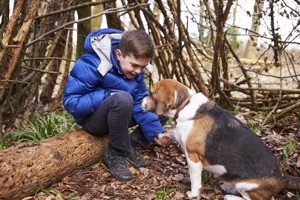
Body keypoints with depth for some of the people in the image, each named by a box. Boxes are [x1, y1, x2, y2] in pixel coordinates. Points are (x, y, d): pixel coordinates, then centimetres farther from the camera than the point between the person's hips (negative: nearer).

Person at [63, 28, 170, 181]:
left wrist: (155, 132, -16)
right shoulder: (90, 65, -26)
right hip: (92, 118, -7)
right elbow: (70, 102, -25)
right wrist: (108, 96, -32)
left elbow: (140, 103, -6)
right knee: (123, 99, -38)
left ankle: (131, 146, -1)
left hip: (119, 112, 7)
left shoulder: (135, 67, -6)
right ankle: (116, 154, -18)